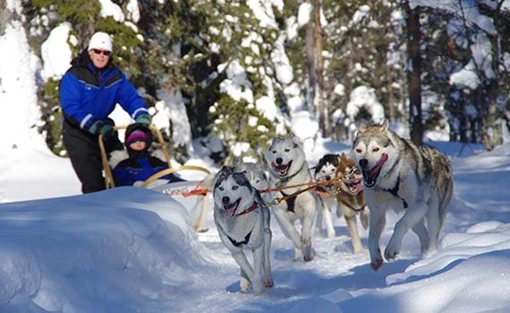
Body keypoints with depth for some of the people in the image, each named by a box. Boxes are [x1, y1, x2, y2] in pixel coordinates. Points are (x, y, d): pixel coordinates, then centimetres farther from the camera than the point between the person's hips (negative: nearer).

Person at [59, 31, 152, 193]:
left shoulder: (115, 76, 3)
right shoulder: (74, 75, -13)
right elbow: (70, 108, -22)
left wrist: (142, 115, -28)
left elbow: (130, 97, -6)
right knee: (93, 181, -12)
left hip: (104, 128, 5)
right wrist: (95, 126, -32)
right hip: (77, 133, -5)